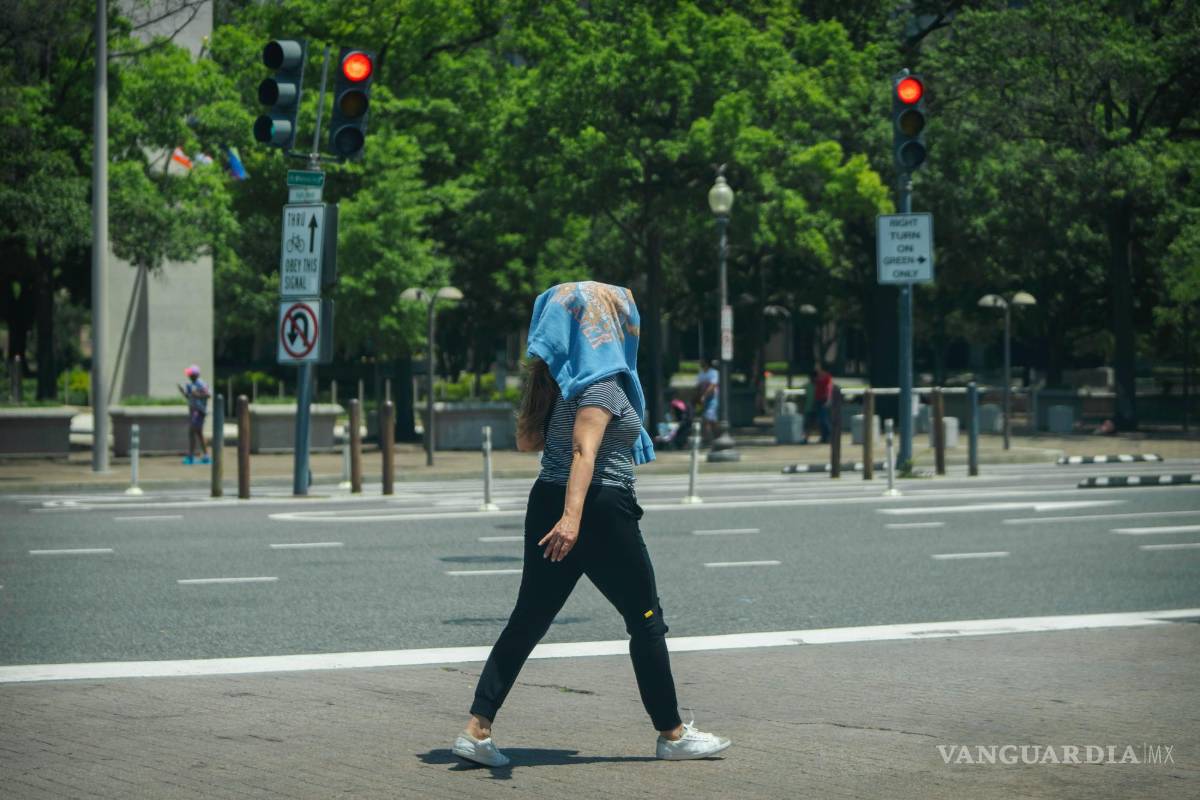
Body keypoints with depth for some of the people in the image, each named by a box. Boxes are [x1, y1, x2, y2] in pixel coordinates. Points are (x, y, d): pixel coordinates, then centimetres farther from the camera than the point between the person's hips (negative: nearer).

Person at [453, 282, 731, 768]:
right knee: (646, 621, 5)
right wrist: (573, 515, -35)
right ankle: (672, 735, 13)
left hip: (550, 504, 8)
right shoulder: (601, 381, -13)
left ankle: (477, 729, -1)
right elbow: (585, 450, -25)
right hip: (599, 509, -8)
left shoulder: (562, 379, 12)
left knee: (529, 619, 6)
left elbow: (527, 441, 20)